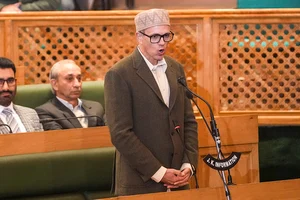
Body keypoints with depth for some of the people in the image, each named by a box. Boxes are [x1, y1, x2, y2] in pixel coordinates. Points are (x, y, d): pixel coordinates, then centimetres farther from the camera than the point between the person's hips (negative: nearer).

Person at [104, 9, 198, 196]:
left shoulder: (176, 68, 10)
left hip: (177, 181, 5)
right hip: (141, 184, -5)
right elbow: (121, 134, -15)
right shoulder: (119, 75, -10)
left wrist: (189, 164, -1)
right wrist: (158, 172, -15)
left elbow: (188, 121, 13)